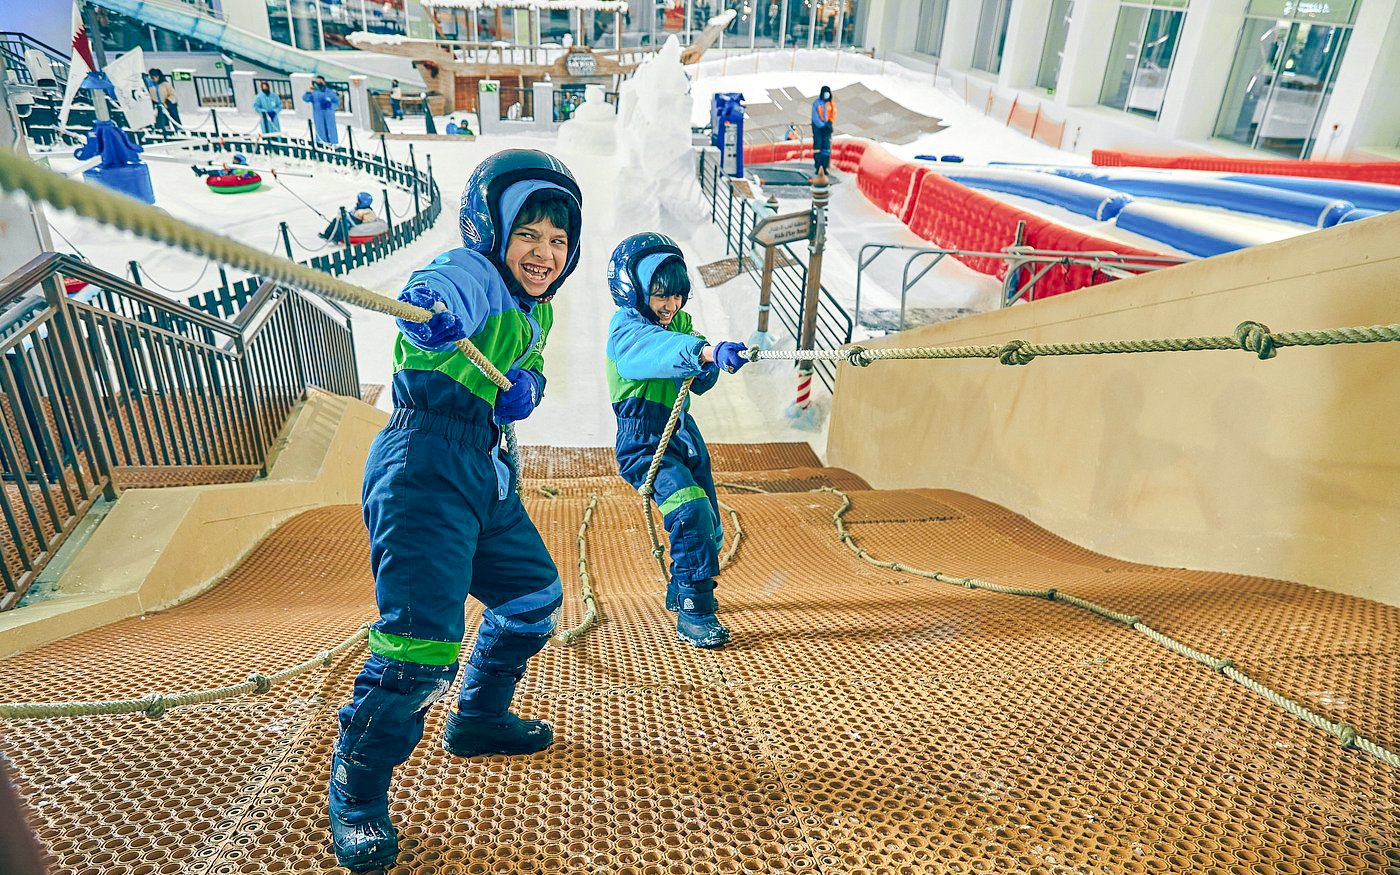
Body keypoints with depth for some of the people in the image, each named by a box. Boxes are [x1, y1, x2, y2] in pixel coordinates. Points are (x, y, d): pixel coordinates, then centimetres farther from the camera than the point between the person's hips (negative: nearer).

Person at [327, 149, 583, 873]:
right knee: (422, 641, -16)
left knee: (535, 594, 21)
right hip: (425, 466, -9)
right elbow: (437, 295, -33)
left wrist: (522, 387, -12)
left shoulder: (535, 310, 18)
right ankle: (355, 793, 6)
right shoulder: (470, 272, -11)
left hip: (483, 473, 10)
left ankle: (478, 719, 40)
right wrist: (427, 313, -57)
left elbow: (528, 377, 13)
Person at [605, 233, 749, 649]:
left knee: (709, 529, 16)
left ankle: (679, 592, 42)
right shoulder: (625, 329, -14)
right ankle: (692, 612, -15)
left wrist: (707, 369, -17)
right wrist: (707, 351, -55)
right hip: (644, 443, -8)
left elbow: (699, 383, 7)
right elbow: (657, 348, -38)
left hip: (683, 434, 8)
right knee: (691, 511, -27)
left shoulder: (681, 323, 9)